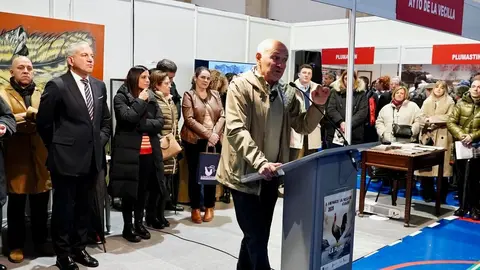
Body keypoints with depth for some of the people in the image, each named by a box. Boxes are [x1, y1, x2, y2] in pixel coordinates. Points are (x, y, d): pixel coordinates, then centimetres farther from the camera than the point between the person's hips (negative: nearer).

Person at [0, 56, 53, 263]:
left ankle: (41, 241, 22)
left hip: (41, 156, 3)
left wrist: (29, 116, -13)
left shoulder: (42, 94, 16)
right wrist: (32, 117, -16)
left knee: (41, 203, 9)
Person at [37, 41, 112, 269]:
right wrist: (58, 147, 1)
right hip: (67, 158, -6)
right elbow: (43, 122, -5)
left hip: (92, 157, 6)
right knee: (64, 207, 6)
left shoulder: (99, 86, 9)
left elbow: (106, 119, 18)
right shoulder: (57, 85, -10)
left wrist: (101, 140, 7)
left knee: (84, 206, 15)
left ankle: (79, 249, 29)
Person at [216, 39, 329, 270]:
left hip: (271, 174, 7)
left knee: (258, 235, 18)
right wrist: (260, 162, -34)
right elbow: (236, 130, -23)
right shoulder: (241, 86, -12)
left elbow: (303, 127, 11)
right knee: (257, 238, -4)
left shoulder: (287, 93, 7)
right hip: (245, 173, -6)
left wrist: (317, 105, -7)